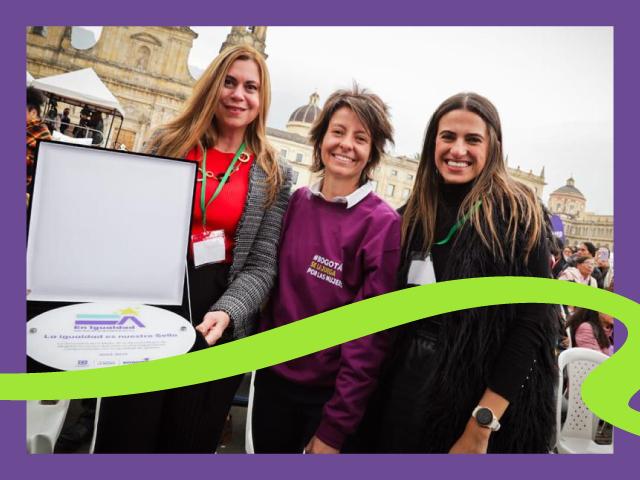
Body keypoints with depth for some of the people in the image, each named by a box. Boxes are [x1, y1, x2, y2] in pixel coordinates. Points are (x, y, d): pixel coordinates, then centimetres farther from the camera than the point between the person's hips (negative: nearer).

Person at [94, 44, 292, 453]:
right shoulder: (167, 143, 4)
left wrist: (226, 312, -20)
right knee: (123, 438, 13)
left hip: (214, 327, 0)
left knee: (187, 442, 16)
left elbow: (261, 266, -3)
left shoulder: (273, 175, 1)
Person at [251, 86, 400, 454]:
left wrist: (335, 427, -15)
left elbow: (371, 331, -16)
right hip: (273, 373, 5)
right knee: (267, 449, 21)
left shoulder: (383, 223, -16)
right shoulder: (297, 202, -1)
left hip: (330, 391, -4)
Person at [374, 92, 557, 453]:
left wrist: (483, 423, -17)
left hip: (479, 394, -4)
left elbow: (534, 321, -14)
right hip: (406, 388, 5)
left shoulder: (518, 214, -10)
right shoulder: (411, 216, 4)